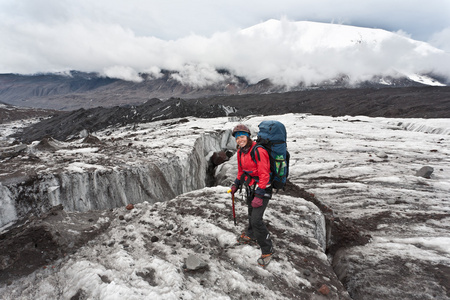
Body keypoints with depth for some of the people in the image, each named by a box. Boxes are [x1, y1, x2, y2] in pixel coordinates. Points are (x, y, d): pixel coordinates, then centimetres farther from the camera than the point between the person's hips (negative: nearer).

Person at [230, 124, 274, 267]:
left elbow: (264, 175, -25)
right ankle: (251, 236, 48)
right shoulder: (240, 152, 3)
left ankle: (267, 250, 7)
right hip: (250, 188, 8)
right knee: (251, 213, 23)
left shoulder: (258, 151, -24)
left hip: (262, 188, -8)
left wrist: (259, 196, -26)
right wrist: (236, 184, 14)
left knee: (256, 219, -11)